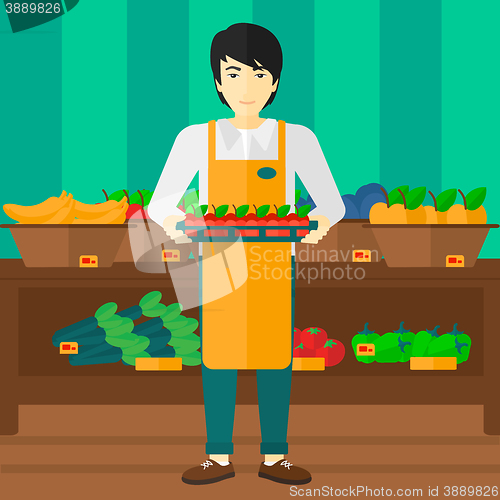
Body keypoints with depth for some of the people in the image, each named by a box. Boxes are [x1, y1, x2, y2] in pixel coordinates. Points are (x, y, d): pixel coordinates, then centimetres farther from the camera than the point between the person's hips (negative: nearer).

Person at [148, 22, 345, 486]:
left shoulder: (296, 138, 1)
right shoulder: (196, 138, 2)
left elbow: (333, 203, 1)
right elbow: (159, 202, 1)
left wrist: (319, 222, -23)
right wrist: (172, 222, -23)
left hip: (275, 268, 0)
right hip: (219, 267, 0)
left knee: (275, 358, 5)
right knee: (217, 358, 4)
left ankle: (274, 457, 19)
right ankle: (219, 457, 18)